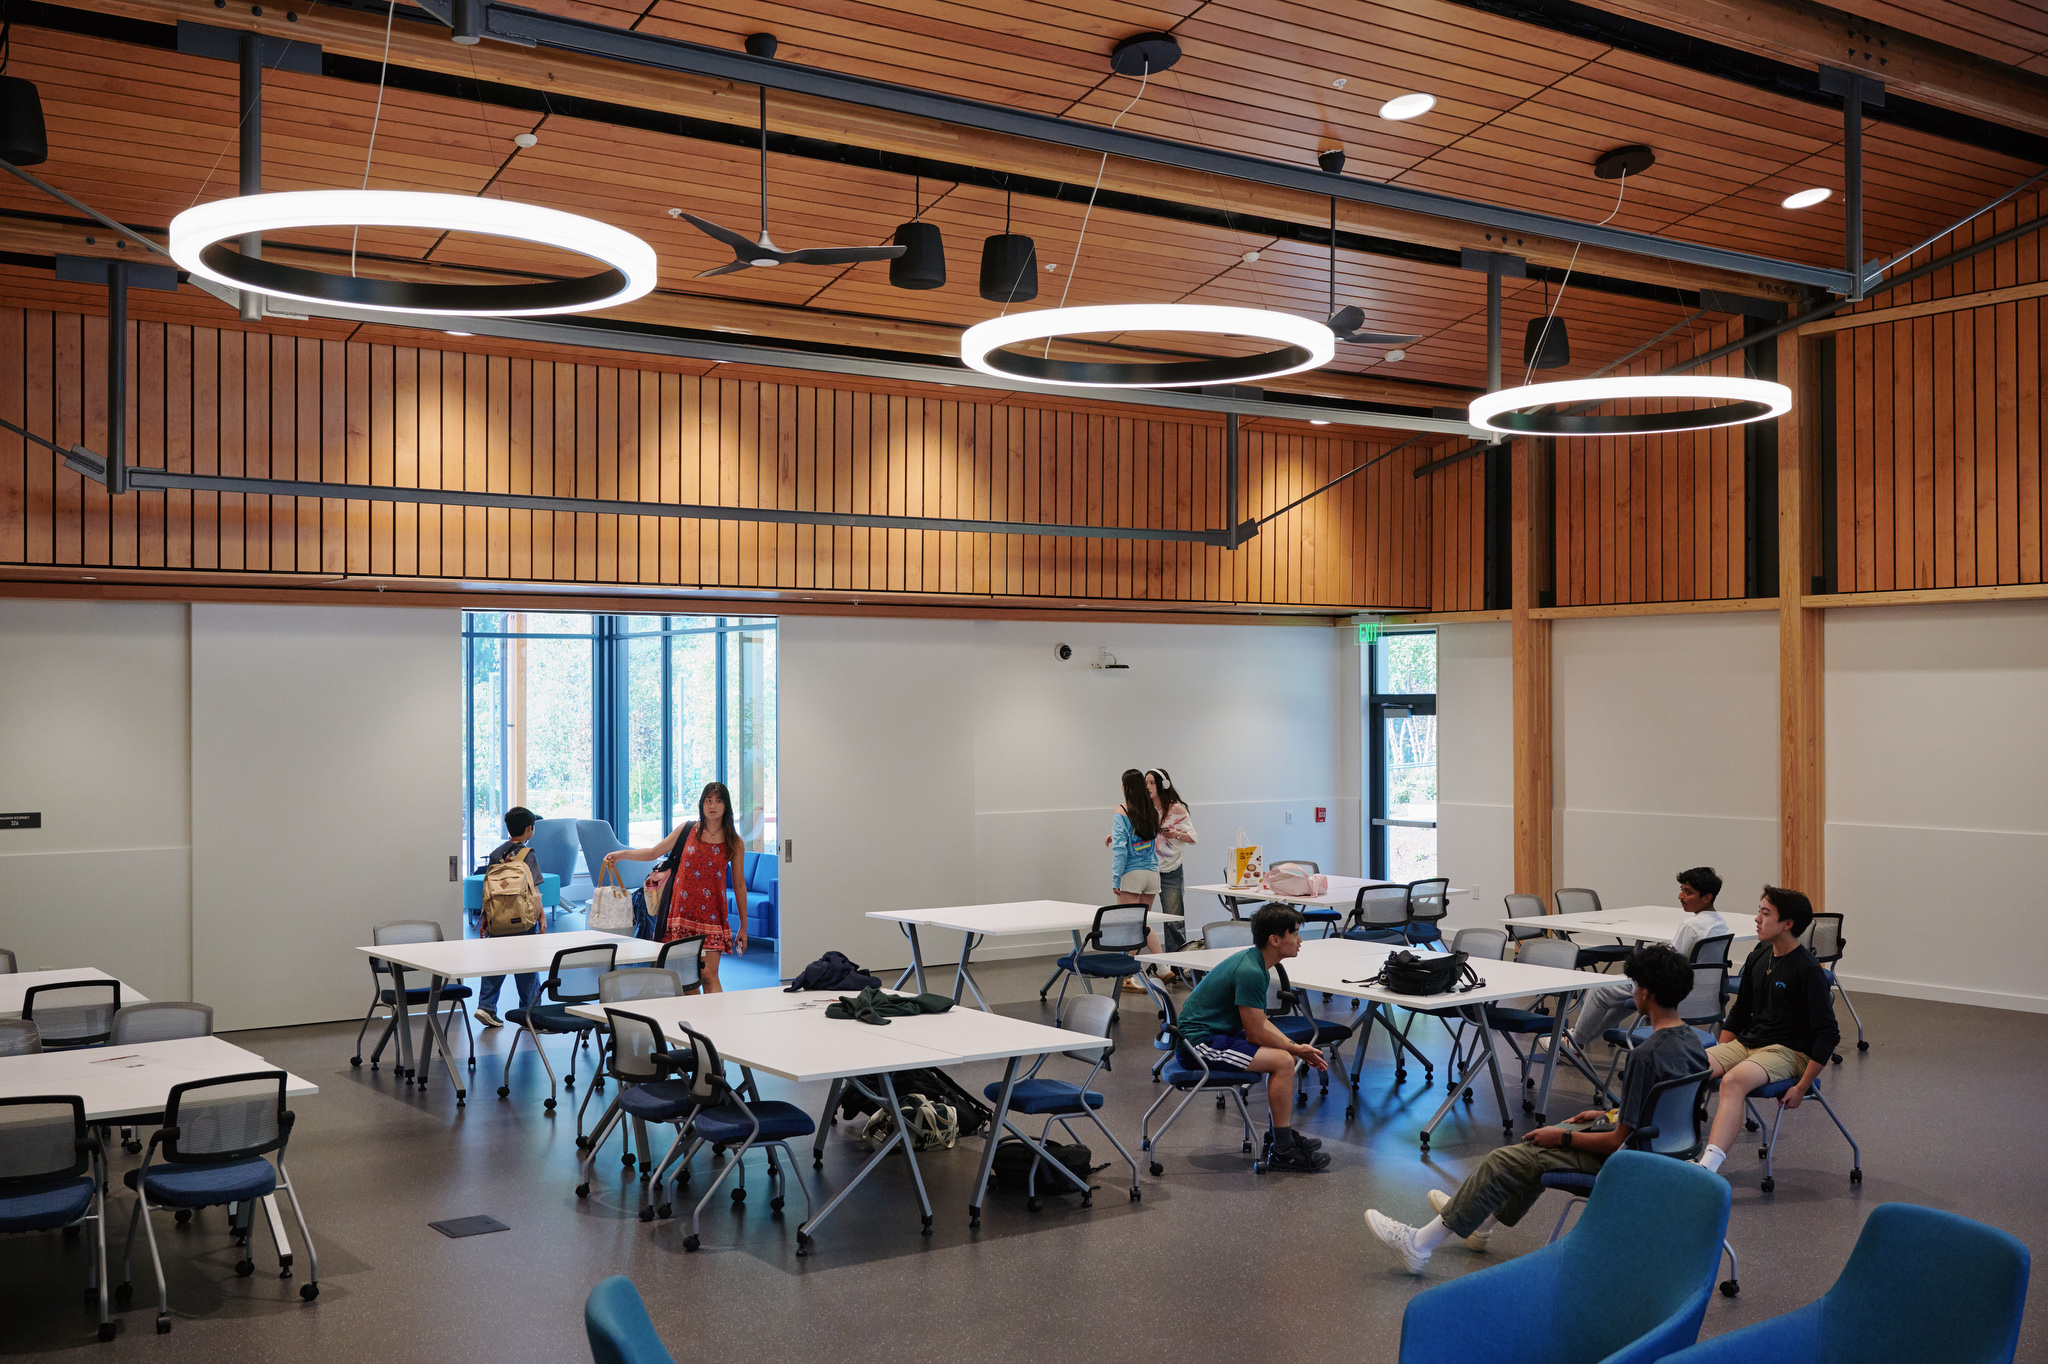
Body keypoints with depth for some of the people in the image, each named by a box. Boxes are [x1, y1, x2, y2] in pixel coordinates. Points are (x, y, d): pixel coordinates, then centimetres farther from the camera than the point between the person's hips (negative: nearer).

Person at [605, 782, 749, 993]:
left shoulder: (734, 843, 4)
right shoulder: (687, 830, 7)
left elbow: (739, 885, 8)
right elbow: (653, 852, 13)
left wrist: (743, 927, 8)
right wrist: (622, 854, -2)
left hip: (710, 916, -2)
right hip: (681, 912, 2)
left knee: (709, 976, -8)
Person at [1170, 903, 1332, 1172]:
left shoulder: (1254, 962, 8)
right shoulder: (1250, 972, -24)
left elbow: (1260, 1021, 17)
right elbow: (1255, 1033, -19)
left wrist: (1296, 1047, 5)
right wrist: (1295, 1049, -5)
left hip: (1217, 1032, 11)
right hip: (1201, 1041, -11)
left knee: (1287, 1055, 14)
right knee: (1282, 1061, -19)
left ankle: (1285, 1134, 20)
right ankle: (1282, 1150, -11)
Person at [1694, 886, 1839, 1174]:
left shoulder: (1808, 970, -12)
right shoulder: (1758, 958, 11)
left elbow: (1828, 1035, -14)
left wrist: (1802, 1088, -17)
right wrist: (1719, 1060, 15)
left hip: (1787, 1052, -7)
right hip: (1747, 1042, 7)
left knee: (1733, 1080, -37)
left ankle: (1708, 1167, -50)